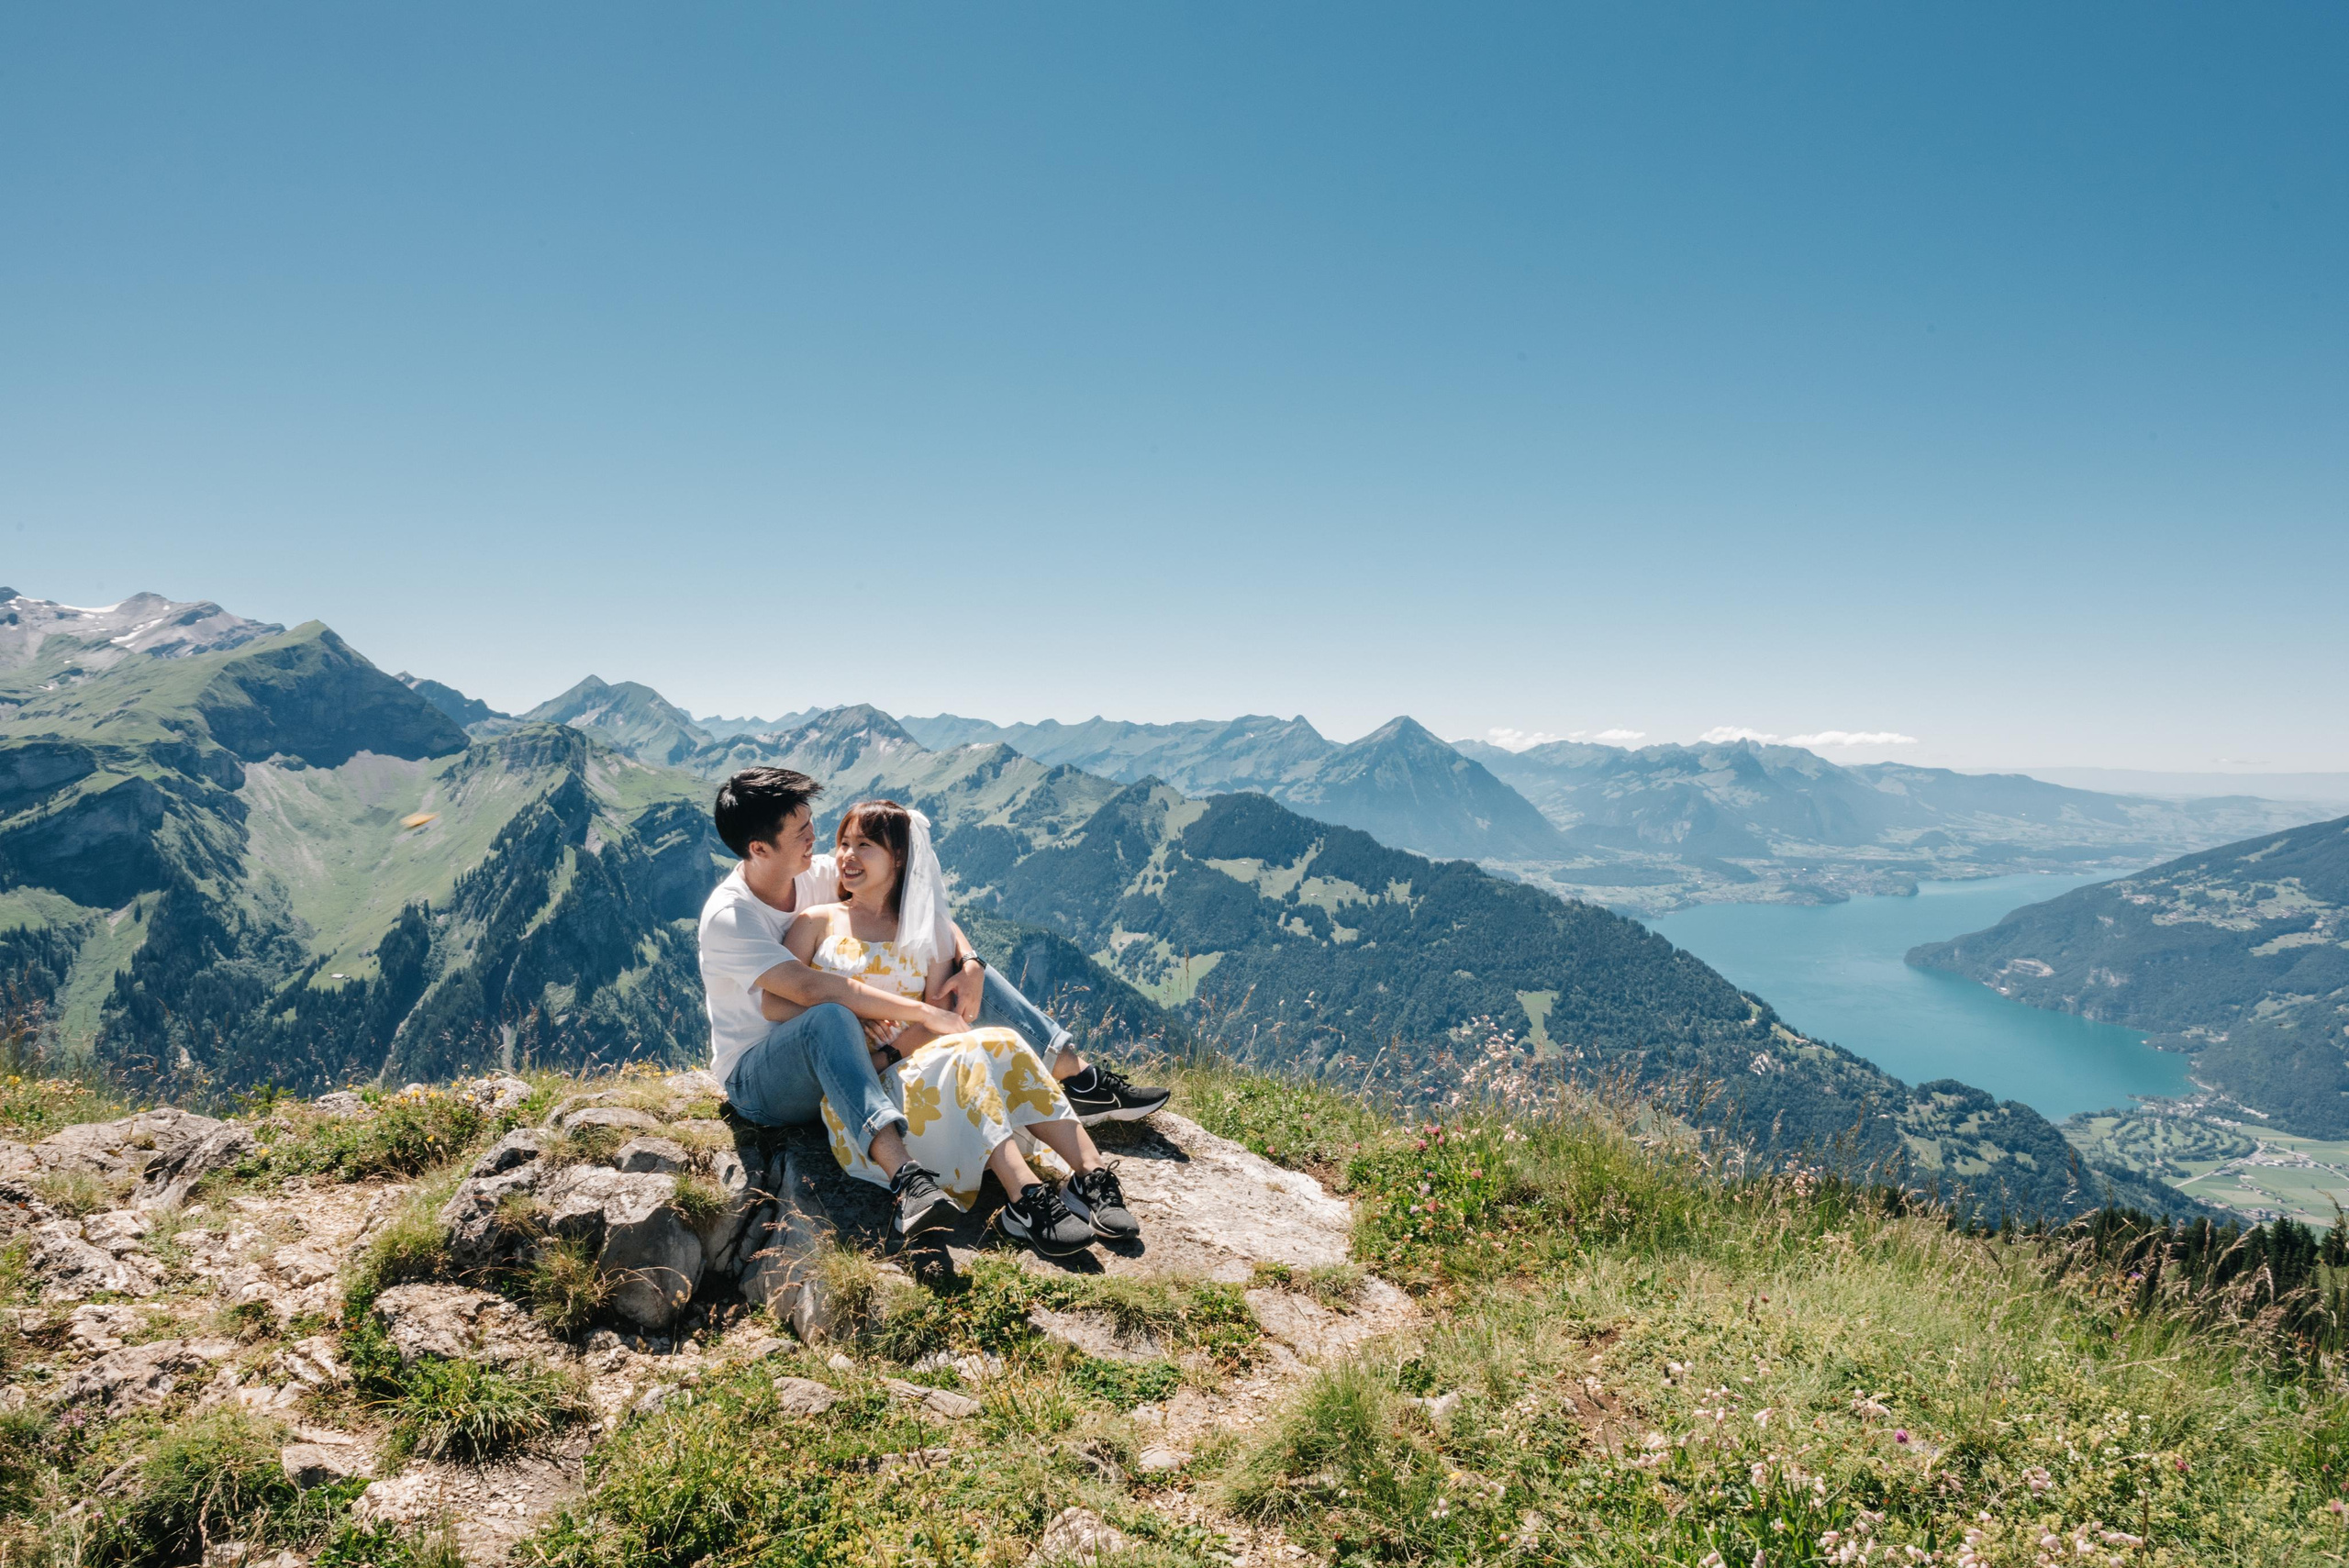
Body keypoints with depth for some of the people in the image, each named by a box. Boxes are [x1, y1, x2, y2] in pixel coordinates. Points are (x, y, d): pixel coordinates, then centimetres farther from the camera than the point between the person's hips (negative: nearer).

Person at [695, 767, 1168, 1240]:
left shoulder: (818, 873, -4)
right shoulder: (727, 918, -23)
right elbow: (811, 989, -36)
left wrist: (968, 963, -19)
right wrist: (924, 1012, -37)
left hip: (843, 1058, 7)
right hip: (758, 1082, -7)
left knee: (957, 965, -3)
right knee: (831, 1018, -41)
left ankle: (1082, 1080, -7)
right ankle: (905, 1179, -56)